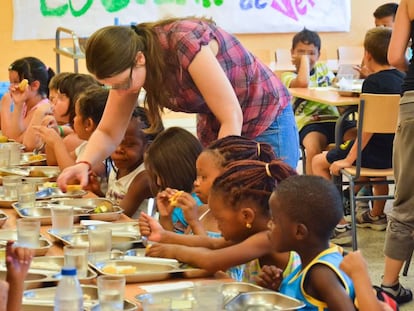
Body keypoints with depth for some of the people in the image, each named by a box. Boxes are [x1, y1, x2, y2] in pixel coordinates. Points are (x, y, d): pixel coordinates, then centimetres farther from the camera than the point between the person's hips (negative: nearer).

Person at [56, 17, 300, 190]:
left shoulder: (184, 43, -32)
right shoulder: (127, 68, -11)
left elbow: (232, 117, -29)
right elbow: (108, 133, -3)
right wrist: (85, 163, -24)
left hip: (266, 122, -6)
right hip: (214, 129, 7)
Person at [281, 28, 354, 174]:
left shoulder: (323, 68, 25)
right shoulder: (288, 76, 7)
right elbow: (303, 83, -17)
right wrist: (304, 58, -2)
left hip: (333, 119, 5)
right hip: (308, 123, -4)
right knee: (313, 147, -37)